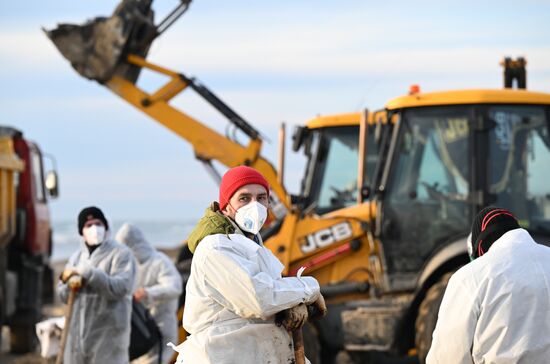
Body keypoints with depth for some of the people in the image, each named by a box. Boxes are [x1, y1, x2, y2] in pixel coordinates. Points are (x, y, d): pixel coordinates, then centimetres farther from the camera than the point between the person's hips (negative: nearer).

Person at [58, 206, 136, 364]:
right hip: (78, 331, 7)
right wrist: (70, 284, -10)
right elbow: (62, 294, 14)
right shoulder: (77, 257, 16)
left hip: (108, 333, -6)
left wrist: (86, 272, -23)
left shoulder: (121, 254, -4)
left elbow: (120, 287, -19)